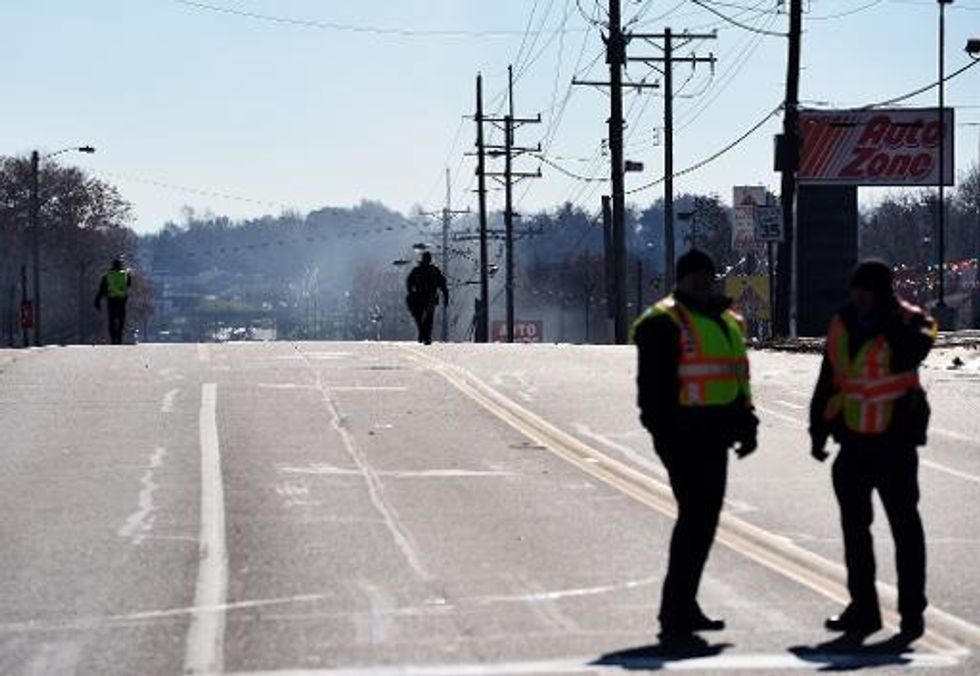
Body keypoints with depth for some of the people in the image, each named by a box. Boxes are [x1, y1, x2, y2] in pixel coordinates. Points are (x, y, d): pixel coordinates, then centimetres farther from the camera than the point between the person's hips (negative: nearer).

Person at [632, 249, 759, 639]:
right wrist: (665, 435, -19)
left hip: (713, 436, 9)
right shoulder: (665, 324, -8)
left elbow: (736, 379, 26)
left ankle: (683, 607, 22)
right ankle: (676, 613, -10)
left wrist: (745, 424, 18)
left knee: (704, 519, 13)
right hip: (684, 437, -9)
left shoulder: (726, 321, 19)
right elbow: (653, 386, -13)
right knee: (695, 516, -12)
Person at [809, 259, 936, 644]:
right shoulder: (842, 325, 7)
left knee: (904, 526, 0)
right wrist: (818, 431, 15)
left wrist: (891, 315, -24)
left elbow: (910, 353, -30)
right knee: (855, 526, 9)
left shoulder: (908, 322, -8)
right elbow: (828, 382, 14)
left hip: (895, 442, -6)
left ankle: (912, 612, 6)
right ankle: (863, 609, 18)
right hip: (853, 443, 6)